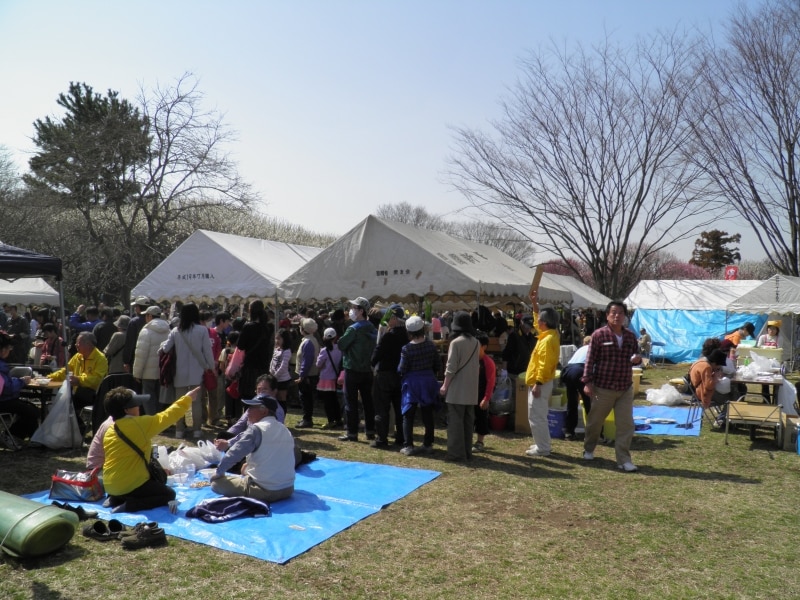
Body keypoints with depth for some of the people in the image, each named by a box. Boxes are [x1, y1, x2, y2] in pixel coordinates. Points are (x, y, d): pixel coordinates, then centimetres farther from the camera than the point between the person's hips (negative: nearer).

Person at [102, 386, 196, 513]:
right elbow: (167, 416, -10)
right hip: (130, 485, -9)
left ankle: (116, 499, 11)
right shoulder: (140, 424, -16)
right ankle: (128, 506, -11)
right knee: (169, 494, 6)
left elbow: (113, 459, 16)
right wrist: (188, 398, 1)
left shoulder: (109, 431, 7)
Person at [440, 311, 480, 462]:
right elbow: (477, 366, 12)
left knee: (455, 421, -1)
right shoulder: (476, 342, 7)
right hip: (471, 389, 7)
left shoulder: (456, 342, -14)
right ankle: (467, 452, 18)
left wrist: (445, 386, -5)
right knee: (468, 421, 12)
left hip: (457, 389, -7)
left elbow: (451, 368, -14)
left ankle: (456, 453, 0)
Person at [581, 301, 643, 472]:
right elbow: (590, 360, -8)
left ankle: (624, 460, 9)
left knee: (626, 425, 1)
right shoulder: (599, 334, -8)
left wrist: (637, 359, -5)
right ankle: (588, 449, 33)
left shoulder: (630, 335, 6)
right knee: (595, 421, 12)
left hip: (625, 389, 4)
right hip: (603, 387, -3)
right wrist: (587, 382, -13)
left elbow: (636, 355, 19)